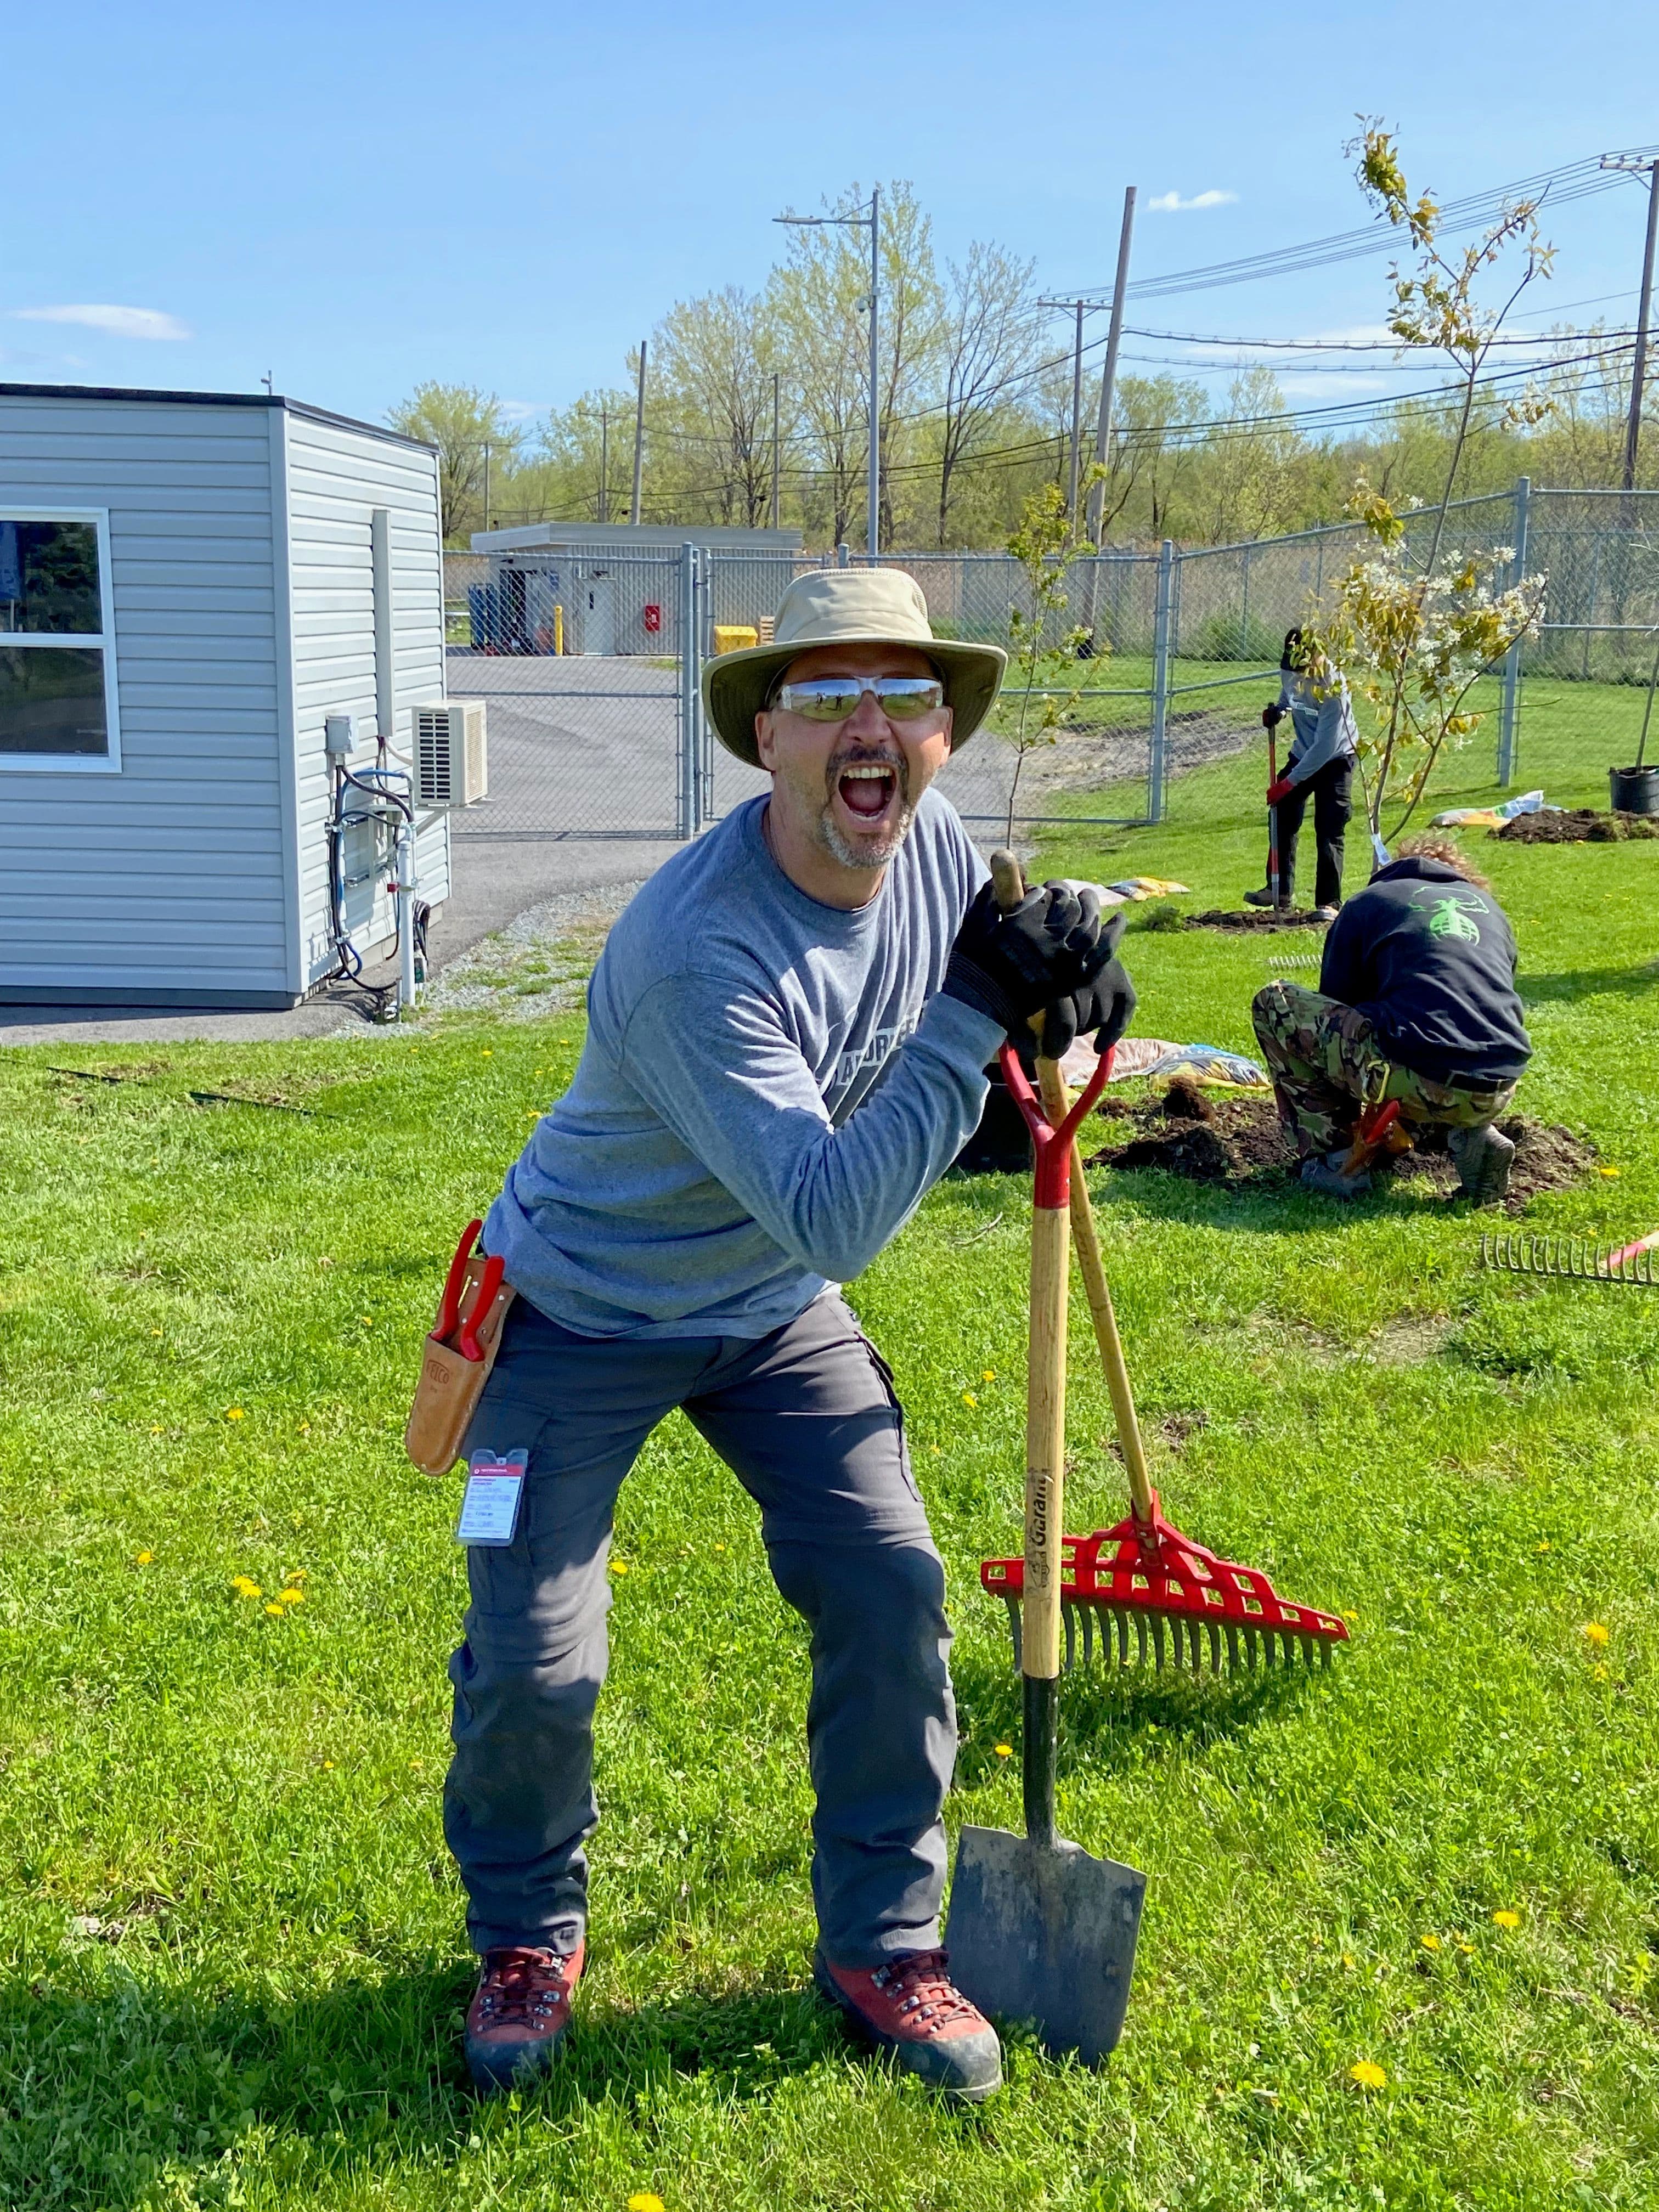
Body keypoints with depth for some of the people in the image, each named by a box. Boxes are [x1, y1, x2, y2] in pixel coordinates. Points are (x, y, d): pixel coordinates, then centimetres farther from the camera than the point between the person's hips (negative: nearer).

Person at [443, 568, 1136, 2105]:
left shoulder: (938, 847, -13)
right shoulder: (693, 946, -35)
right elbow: (831, 1223, -38)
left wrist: (1060, 978, -16)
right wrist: (973, 1014, -41)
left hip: (774, 1315, 6)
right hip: (583, 1315, -5)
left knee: (891, 1591, -2)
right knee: (532, 1665, -4)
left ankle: (880, 1945, 19)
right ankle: (528, 1936, 27)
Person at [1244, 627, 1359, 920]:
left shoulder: (1332, 686, -32)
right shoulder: (1289, 671, -12)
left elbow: (1326, 746, -32)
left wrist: (1290, 781, -29)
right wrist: (1278, 710, -8)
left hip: (1336, 757, -7)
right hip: (1302, 753, 7)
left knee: (1330, 830, -11)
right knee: (1283, 818, 8)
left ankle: (1329, 902, -7)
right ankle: (1280, 890, 21)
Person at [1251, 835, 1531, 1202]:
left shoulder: (1367, 903, 18)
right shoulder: (1490, 906, 28)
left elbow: (1335, 1002, 23)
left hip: (1426, 1080, -5)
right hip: (1499, 1094, 5)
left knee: (1273, 1004, 13)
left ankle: (1331, 1160, 10)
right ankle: (1474, 1137, 13)